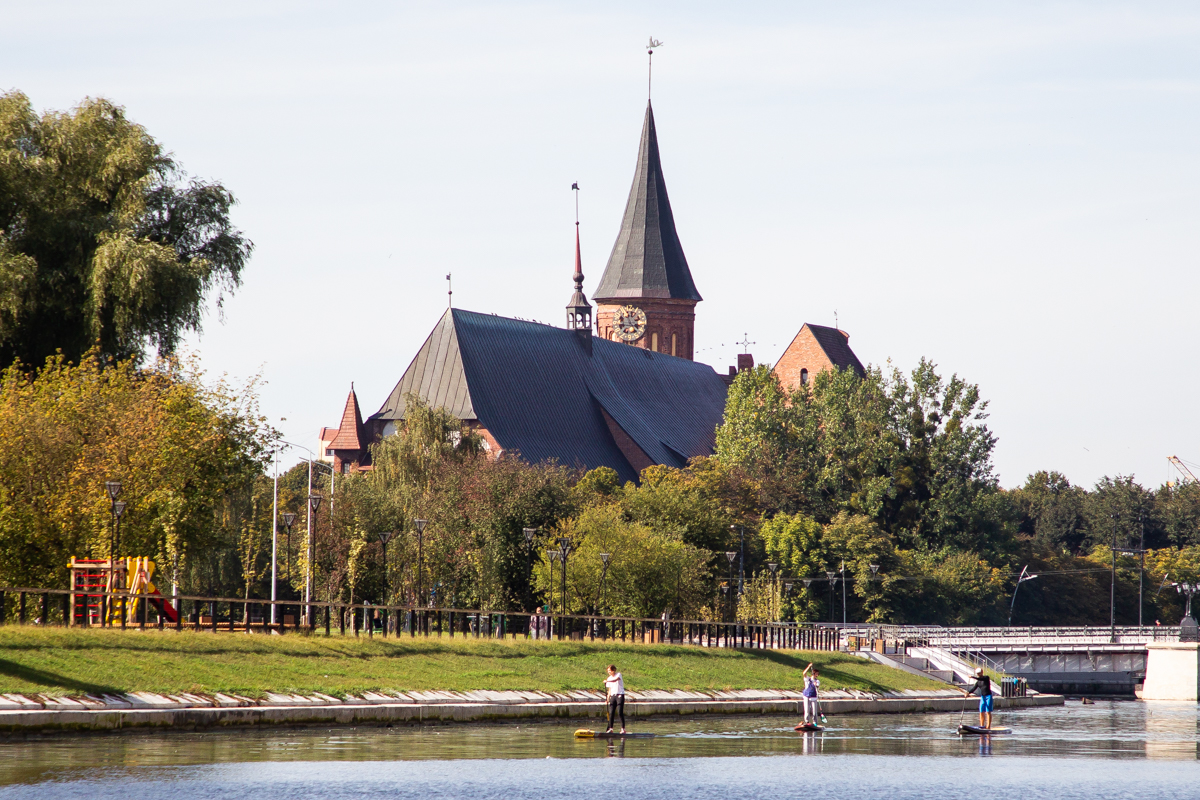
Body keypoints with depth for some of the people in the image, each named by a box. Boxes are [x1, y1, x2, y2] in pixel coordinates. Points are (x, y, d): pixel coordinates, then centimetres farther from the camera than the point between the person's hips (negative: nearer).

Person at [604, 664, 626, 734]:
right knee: (611, 713, -1)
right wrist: (608, 698, 7)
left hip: (620, 695, -6)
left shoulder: (618, 675, -3)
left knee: (620, 712, -11)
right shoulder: (609, 678, 15)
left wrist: (607, 681, -39)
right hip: (613, 695, 6)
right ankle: (610, 728, 3)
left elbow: (615, 679, -26)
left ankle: (623, 728, -9)